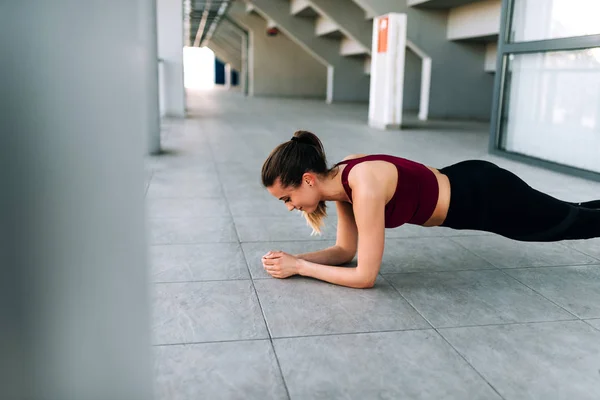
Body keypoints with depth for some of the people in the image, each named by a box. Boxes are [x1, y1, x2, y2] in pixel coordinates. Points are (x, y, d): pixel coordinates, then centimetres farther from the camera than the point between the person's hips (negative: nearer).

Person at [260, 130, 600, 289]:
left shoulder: (364, 186, -35)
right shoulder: (341, 181, -9)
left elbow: (365, 275, -31)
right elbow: (345, 251, -1)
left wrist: (299, 267, -25)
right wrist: (294, 258, -14)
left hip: (484, 195, -6)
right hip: (461, 187, 7)